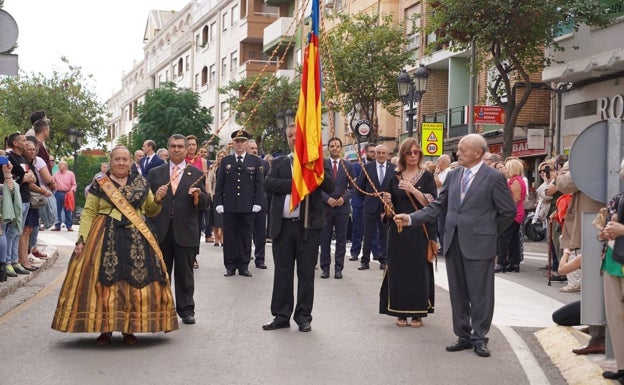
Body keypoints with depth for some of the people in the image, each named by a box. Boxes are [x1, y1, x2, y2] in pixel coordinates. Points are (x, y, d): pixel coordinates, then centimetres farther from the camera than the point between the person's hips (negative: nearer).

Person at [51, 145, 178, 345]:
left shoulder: (141, 183, 12)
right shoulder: (99, 183, 4)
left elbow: (151, 211, 19)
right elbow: (88, 213, 1)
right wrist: (81, 239, -9)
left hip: (136, 239, 2)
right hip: (105, 237, -2)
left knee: (135, 283, -1)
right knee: (104, 282, -4)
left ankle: (129, 329, 8)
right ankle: (105, 328, 5)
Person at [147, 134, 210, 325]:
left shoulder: (196, 174, 8)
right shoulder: (155, 173, 11)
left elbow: (205, 202, 3)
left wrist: (198, 195, -18)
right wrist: (155, 198, -14)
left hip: (185, 231, -1)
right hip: (161, 231, 1)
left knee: (185, 273, 4)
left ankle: (186, 310, 13)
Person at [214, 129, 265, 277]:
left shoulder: (255, 161, 6)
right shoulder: (225, 161, 9)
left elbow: (259, 184, 3)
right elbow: (219, 184, 8)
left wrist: (257, 203, -6)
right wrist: (218, 203, -1)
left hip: (247, 207, -1)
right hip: (229, 206, 1)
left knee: (245, 237, 3)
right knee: (229, 236, 3)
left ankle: (243, 266, 10)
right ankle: (230, 266, 10)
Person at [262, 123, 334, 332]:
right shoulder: (279, 163, 11)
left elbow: (329, 187, -8)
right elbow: (268, 184, -5)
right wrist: (295, 183, -13)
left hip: (308, 226, -2)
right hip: (283, 226, 2)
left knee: (306, 273, 4)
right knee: (282, 272, 8)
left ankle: (303, 317, 12)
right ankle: (281, 316, 16)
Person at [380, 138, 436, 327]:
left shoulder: (426, 177, 1)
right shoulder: (395, 177, 8)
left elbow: (431, 203, -9)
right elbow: (391, 208, 12)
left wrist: (413, 190, -19)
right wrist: (388, 203, -10)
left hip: (419, 231, -2)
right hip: (398, 231, 2)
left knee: (418, 269, 0)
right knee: (399, 269, 2)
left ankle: (417, 313, 8)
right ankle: (400, 311, 11)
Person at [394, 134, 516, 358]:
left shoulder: (493, 178, -6)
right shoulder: (453, 176, 11)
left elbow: (508, 211, -2)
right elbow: (438, 206, 10)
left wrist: (489, 231, 3)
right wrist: (411, 218, 0)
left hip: (479, 244, -6)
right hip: (454, 243, 6)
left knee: (480, 293, 1)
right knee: (457, 293, 11)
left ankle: (479, 338, 12)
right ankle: (463, 336, 22)